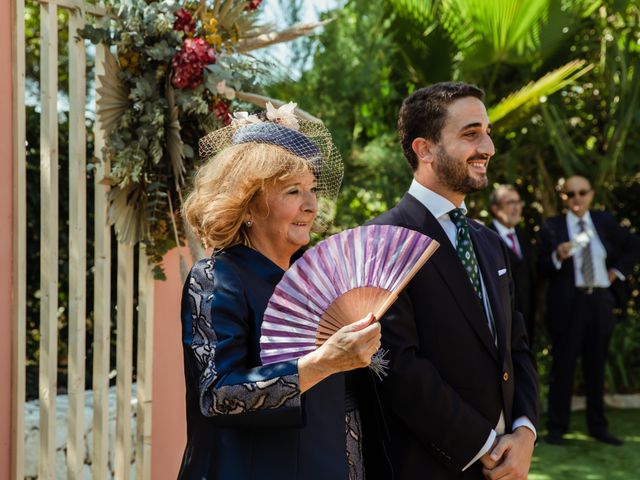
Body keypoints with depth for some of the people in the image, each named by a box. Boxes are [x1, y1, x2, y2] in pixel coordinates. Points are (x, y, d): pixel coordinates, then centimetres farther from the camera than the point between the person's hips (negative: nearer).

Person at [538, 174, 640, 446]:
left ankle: (598, 427, 16)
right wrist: (557, 257, -23)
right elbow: (542, 271, -4)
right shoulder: (551, 228, -1)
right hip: (566, 305, -3)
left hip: (599, 303, 3)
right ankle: (557, 428, 6)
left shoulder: (604, 222, 8)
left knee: (596, 368, 9)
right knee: (563, 367, 0)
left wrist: (617, 271, 10)